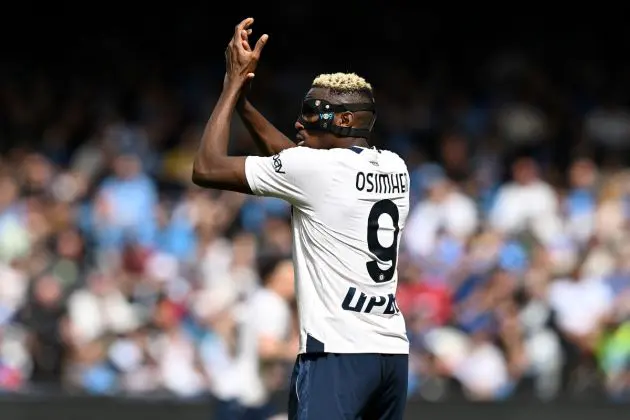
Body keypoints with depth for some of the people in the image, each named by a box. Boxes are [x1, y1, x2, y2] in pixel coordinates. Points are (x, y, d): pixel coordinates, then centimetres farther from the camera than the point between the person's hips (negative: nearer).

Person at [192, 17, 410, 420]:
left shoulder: (313, 170, -8)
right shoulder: (395, 168, 13)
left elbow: (207, 168, -3)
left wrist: (235, 84, 6)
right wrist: (242, 100, 25)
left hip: (337, 355, -8)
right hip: (393, 353, 8)